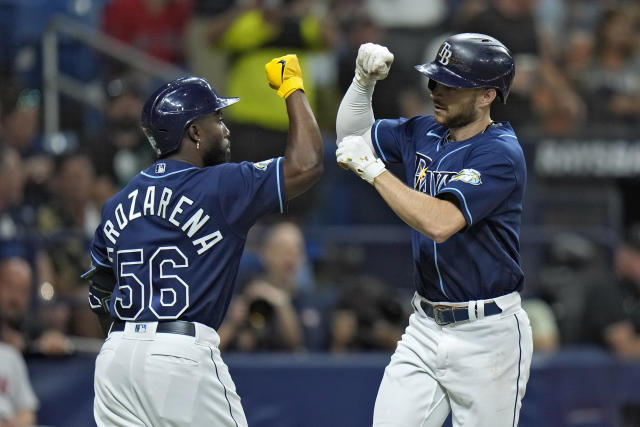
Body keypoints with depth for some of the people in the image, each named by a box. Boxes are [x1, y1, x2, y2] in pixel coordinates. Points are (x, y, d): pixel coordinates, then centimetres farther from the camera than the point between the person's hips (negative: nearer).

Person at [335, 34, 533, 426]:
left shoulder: (501, 154, -18)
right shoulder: (425, 133, 7)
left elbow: (440, 223, -30)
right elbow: (353, 135, 22)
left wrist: (373, 169, -22)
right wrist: (364, 79, 3)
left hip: (487, 334, -7)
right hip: (425, 327, 7)